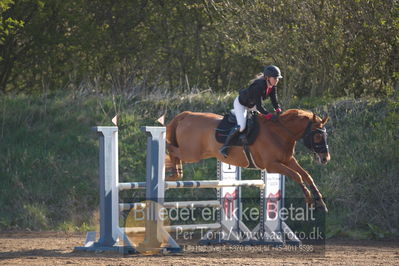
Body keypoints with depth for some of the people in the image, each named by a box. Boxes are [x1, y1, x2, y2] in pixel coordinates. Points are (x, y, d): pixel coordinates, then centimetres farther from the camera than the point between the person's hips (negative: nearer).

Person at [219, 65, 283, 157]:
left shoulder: (272, 87, -13)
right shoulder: (259, 86, -38)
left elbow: (275, 102, -6)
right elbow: (259, 106, -38)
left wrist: (279, 112, -23)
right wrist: (270, 116, -41)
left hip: (252, 104, 9)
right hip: (240, 104, -9)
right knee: (241, 126, -26)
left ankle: (246, 135, 10)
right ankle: (225, 146, -15)